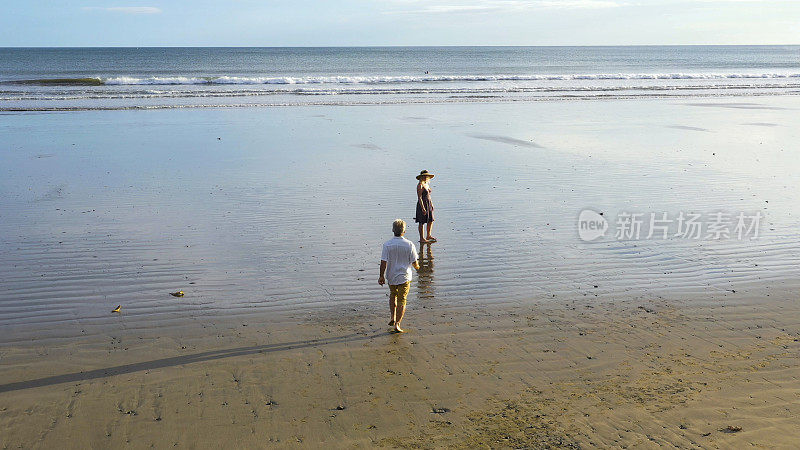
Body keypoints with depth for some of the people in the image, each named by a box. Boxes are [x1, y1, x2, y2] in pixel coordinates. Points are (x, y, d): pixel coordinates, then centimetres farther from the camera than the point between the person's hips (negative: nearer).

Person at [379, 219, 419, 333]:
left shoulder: (387, 244, -10)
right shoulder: (409, 245, -11)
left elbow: (383, 262, -11)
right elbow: (414, 262, -5)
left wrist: (381, 276, -1)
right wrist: (417, 267, 18)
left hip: (391, 276, 1)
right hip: (404, 276, -1)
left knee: (393, 295, 25)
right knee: (401, 301, 6)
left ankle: (392, 317, 22)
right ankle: (397, 324, 3)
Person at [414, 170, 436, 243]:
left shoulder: (427, 184, 11)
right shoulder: (420, 185, -16)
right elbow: (419, 197, -19)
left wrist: (432, 204, 16)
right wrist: (423, 208, -23)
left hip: (429, 204, 9)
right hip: (422, 204, -9)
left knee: (431, 220, 13)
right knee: (422, 222, 0)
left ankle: (428, 236, 27)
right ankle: (421, 239, 8)